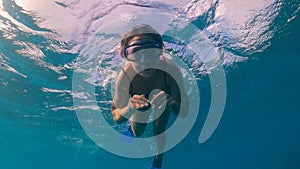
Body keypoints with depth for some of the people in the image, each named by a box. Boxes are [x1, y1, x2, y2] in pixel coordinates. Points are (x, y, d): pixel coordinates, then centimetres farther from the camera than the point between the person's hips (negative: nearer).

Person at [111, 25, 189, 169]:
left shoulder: (171, 70, -43)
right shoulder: (125, 76, -41)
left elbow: (184, 113, -37)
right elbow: (116, 118, -32)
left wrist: (169, 102, -60)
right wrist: (129, 108, -55)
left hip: (165, 101, -1)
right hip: (140, 103, 1)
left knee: (159, 132, 12)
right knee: (137, 133, 22)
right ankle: (132, 128, 63)